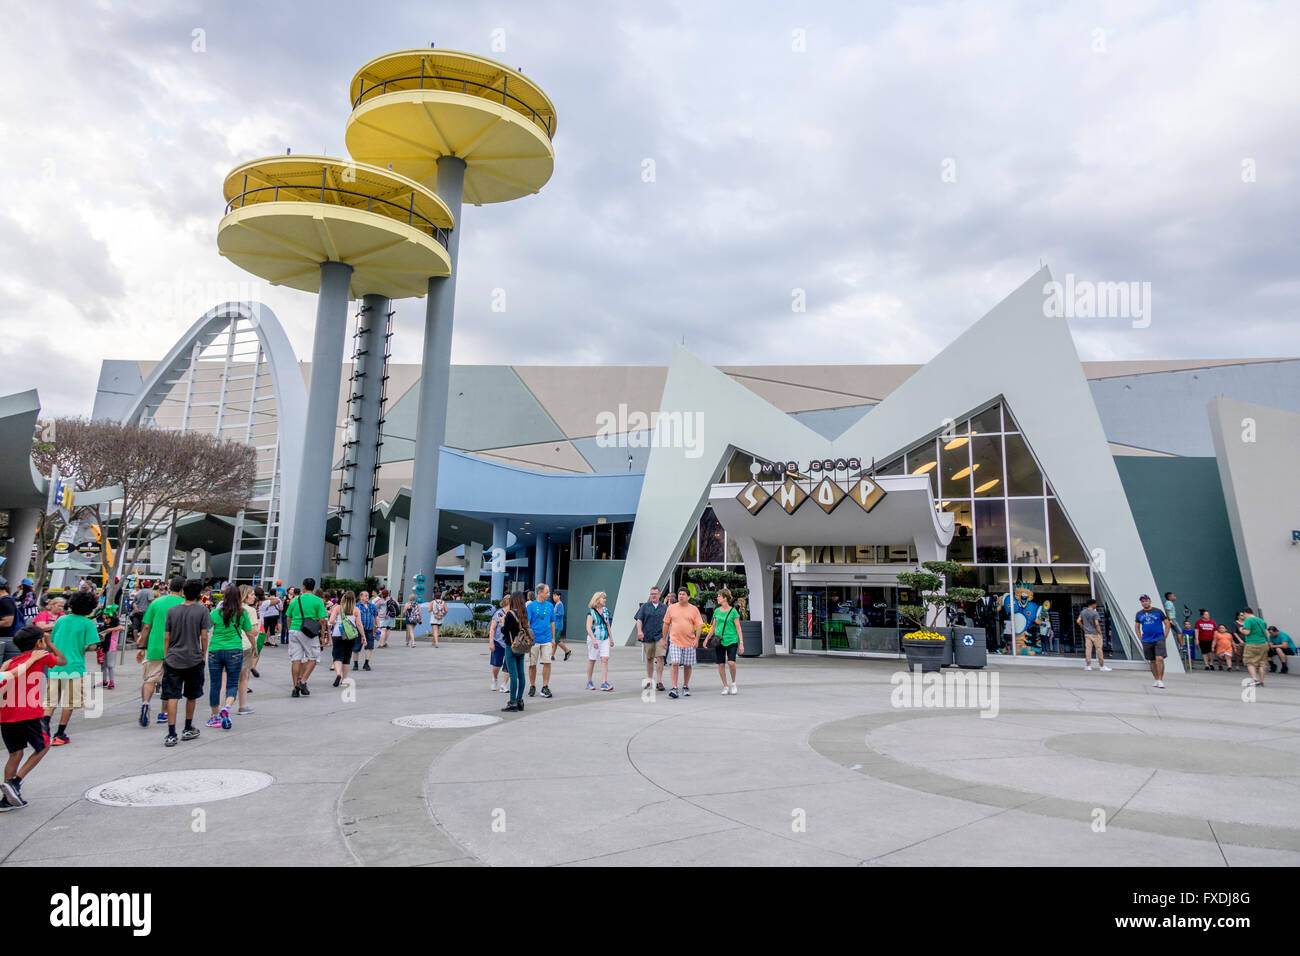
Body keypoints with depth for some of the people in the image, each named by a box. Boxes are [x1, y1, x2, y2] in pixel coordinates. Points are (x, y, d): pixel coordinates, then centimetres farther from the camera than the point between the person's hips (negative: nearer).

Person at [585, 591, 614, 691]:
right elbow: (588, 627, -15)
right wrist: (594, 640, -25)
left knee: (605, 659, -7)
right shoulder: (591, 611, -9)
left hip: (604, 638, 5)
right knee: (592, 660, 5)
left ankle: (604, 683, -8)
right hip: (594, 638, -5)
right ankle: (589, 682, 19)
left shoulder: (605, 610, 8)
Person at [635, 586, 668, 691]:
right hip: (647, 636, 1)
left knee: (660, 657, -12)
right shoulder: (645, 606, 8)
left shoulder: (665, 607, 10)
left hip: (660, 636, -1)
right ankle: (649, 680, 23)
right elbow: (639, 620, 2)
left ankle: (659, 681, -10)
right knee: (649, 659, 9)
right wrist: (639, 631, -14)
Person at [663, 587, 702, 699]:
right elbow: (666, 624, 11)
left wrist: (696, 639, -10)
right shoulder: (671, 608, 6)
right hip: (675, 641, 0)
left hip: (689, 642, 0)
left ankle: (685, 687, 23)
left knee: (687, 665, 7)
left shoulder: (694, 609, 3)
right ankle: (674, 688, -10)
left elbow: (699, 625, 2)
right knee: (674, 664, -11)